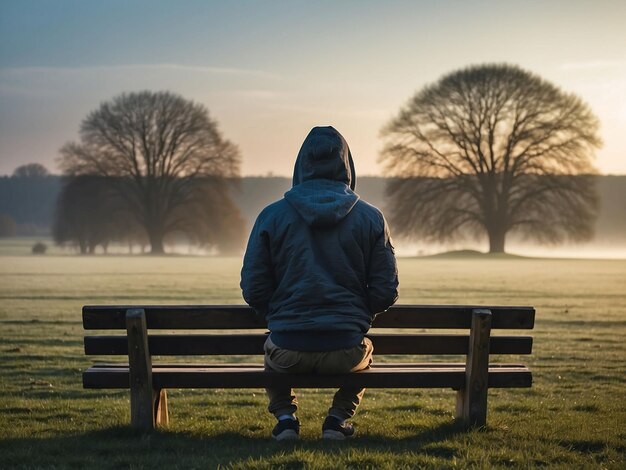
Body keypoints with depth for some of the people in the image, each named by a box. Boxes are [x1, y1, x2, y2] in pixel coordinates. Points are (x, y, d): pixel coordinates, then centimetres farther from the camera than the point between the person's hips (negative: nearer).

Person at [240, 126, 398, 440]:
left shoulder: (272, 216, 0)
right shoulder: (371, 218, 0)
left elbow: (253, 289, 0)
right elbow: (386, 291, 0)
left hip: (288, 350, 0)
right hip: (345, 350, 0)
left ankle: (284, 415, 20)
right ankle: (339, 417, 22)